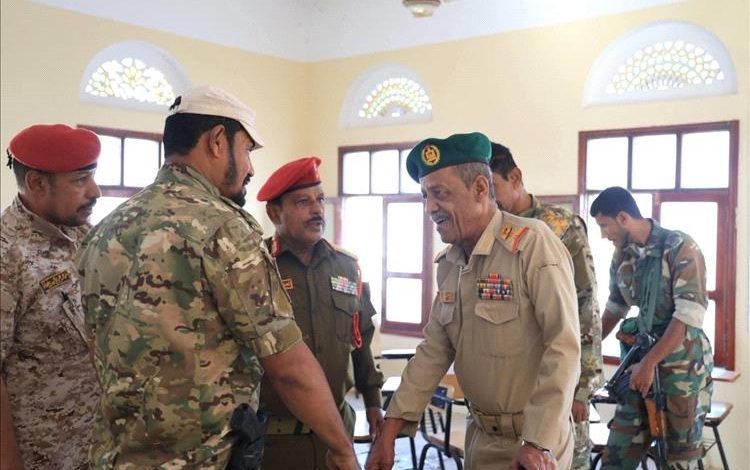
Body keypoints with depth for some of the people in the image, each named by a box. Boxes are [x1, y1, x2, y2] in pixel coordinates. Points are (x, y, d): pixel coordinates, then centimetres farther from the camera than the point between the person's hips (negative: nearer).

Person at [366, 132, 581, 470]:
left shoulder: (533, 244, -20)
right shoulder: (448, 263, 2)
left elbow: (563, 349, -23)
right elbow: (433, 351, 6)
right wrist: (390, 428, 1)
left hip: (532, 441, -7)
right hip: (480, 436, 7)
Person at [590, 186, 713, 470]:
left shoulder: (680, 247, -14)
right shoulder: (622, 256, 5)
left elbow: (690, 315, -20)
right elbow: (615, 307, 18)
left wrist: (649, 363, -21)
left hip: (683, 359, -5)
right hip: (643, 354, 5)